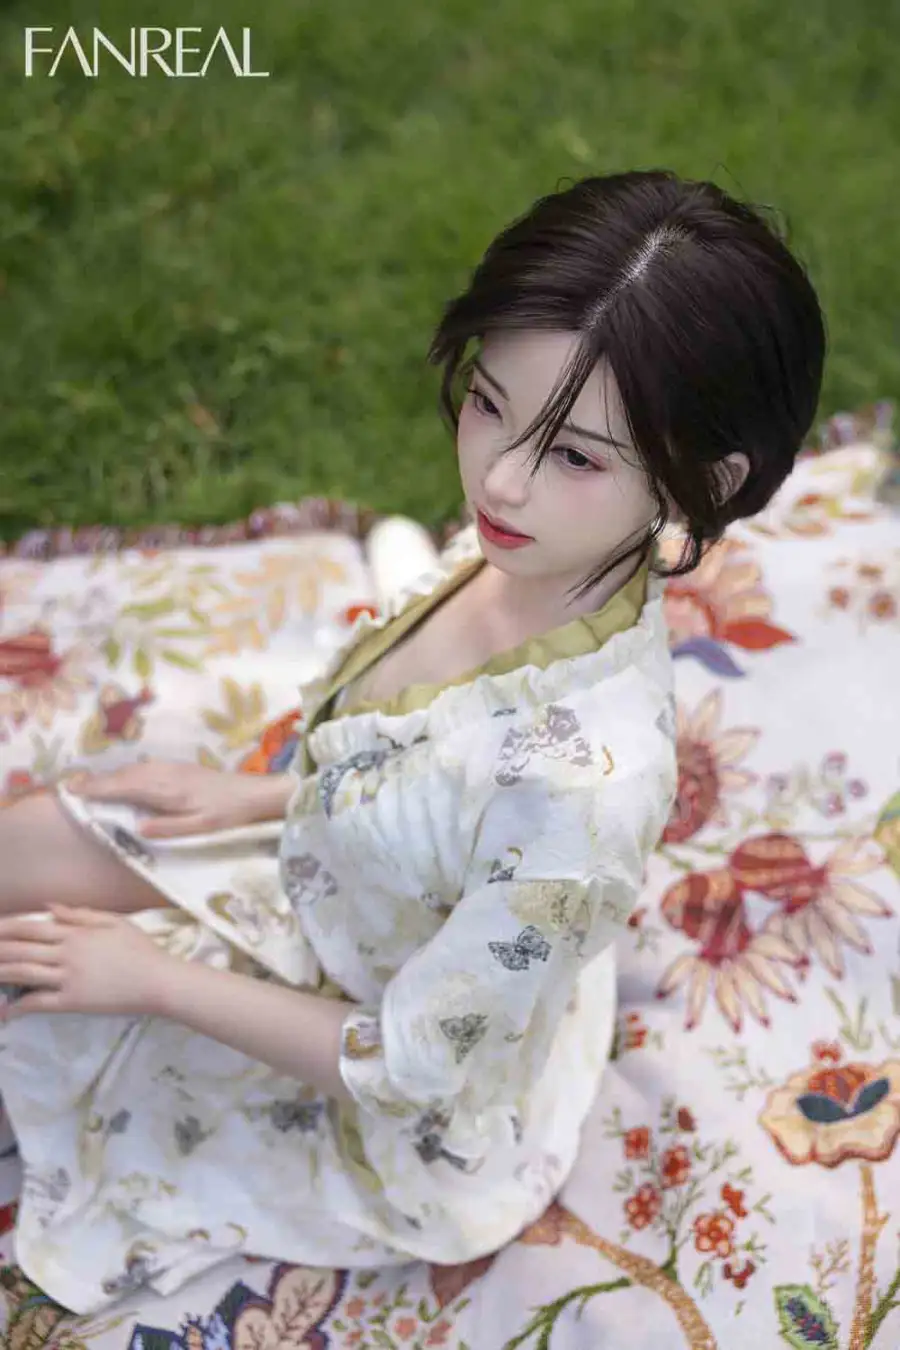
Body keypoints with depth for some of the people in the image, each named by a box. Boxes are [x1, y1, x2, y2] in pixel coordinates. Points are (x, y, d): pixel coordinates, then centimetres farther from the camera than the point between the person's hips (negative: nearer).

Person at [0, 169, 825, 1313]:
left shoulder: (587, 781, -43)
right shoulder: (514, 553, -19)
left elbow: (407, 1067, -27)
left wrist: (150, 977, -18)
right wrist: (252, 795, 3)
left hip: (388, 1120, -6)